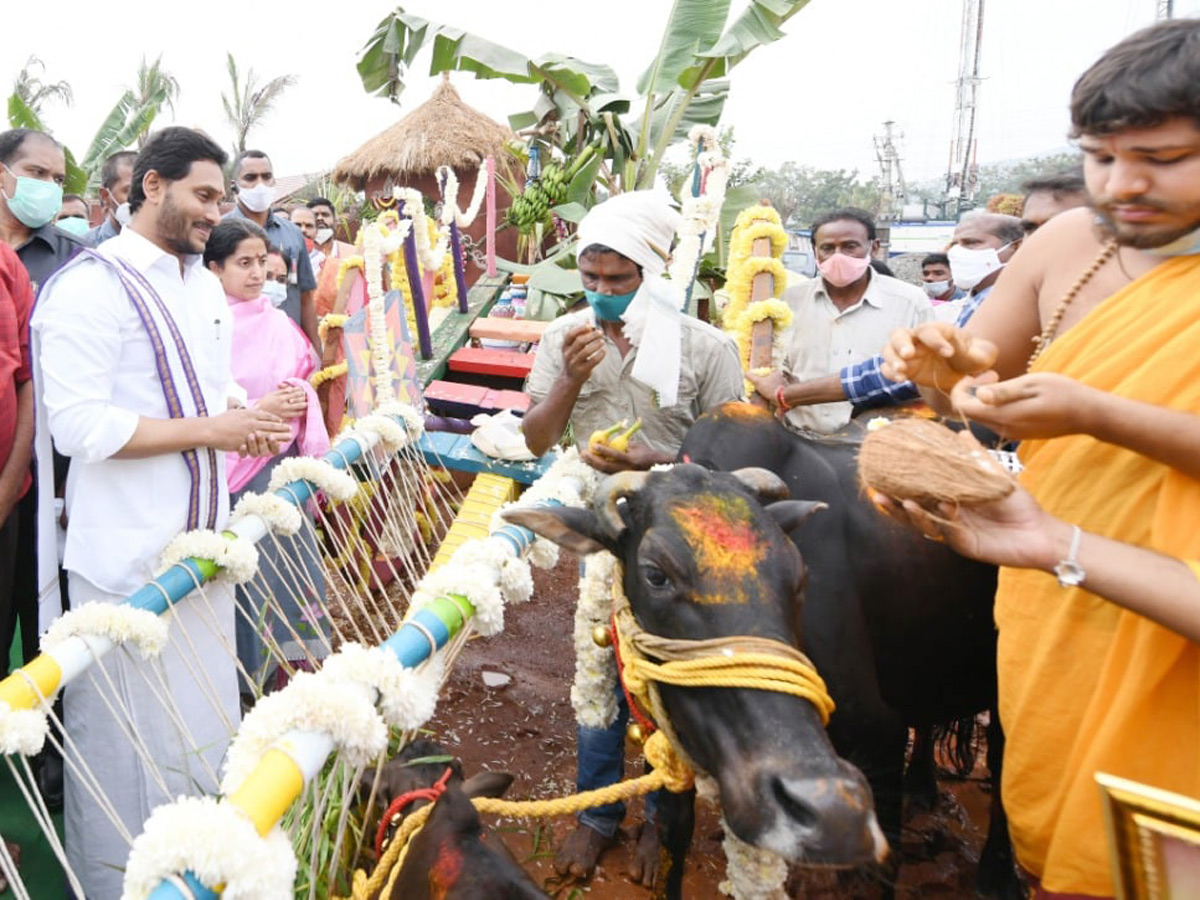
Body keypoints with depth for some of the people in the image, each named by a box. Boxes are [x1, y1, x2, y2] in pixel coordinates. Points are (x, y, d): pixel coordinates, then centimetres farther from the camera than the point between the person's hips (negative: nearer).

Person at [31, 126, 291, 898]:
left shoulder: (207, 285, 12)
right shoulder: (90, 285, -15)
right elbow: (78, 425, -21)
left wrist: (250, 413, -3)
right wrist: (208, 431, -20)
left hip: (201, 537, 8)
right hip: (127, 554, -8)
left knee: (202, 716, 21)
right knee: (123, 730, 7)